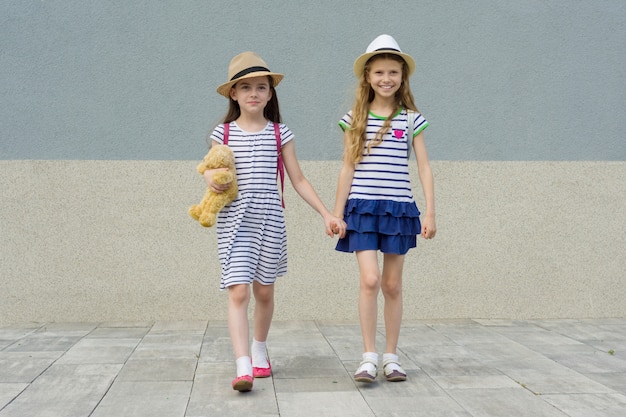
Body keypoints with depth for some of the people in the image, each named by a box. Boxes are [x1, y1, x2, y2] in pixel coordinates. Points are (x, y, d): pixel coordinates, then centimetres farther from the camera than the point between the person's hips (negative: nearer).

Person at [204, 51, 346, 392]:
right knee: (238, 290, -13)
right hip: (234, 220, -1)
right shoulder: (223, 133, 5)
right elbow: (212, 171, 14)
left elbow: (298, 180, 7)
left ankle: (260, 350, 35)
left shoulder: (280, 133, 6)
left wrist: (327, 214, 2)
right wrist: (211, 178, -11)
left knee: (264, 290, 11)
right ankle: (243, 367, -17)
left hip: (270, 219, 1)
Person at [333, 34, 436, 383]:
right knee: (370, 279, -13)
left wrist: (430, 212, -2)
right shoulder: (355, 119, 6)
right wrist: (337, 212, 5)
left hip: (399, 209, 1)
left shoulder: (411, 119, 5)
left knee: (392, 285, 7)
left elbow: (424, 168, 5)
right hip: (362, 207, -1)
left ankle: (392, 357, 18)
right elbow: (348, 168, 7)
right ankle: (369, 357, -3)